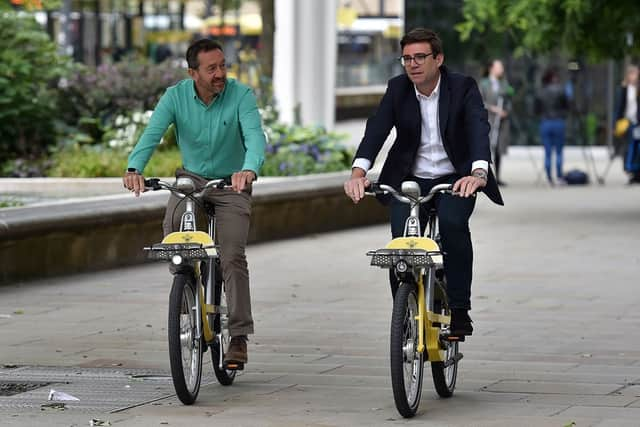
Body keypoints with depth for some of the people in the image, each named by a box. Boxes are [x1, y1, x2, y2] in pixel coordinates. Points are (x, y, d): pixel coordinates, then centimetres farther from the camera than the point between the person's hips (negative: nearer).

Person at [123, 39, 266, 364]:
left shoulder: (241, 96, -18)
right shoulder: (176, 96, -12)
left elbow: (255, 137, -32)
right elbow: (151, 134, -24)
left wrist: (249, 170, -54)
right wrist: (134, 169, -45)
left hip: (231, 183, -2)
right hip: (192, 177, 2)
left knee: (232, 257, -14)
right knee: (173, 225, -26)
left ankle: (239, 336, -8)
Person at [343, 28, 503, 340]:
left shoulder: (463, 88, -12)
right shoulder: (398, 89, -4)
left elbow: (479, 130, -27)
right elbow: (376, 130, -17)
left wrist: (478, 173, -47)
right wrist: (358, 173, -35)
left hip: (455, 179, -2)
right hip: (409, 180, 2)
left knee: (453, 223, -30)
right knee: (402, 239, -18)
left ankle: (459, 310, -18)